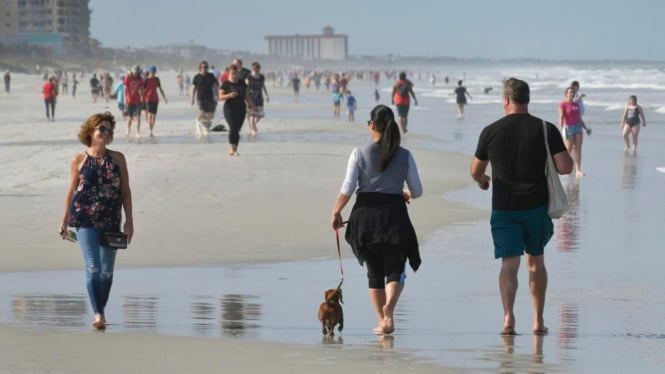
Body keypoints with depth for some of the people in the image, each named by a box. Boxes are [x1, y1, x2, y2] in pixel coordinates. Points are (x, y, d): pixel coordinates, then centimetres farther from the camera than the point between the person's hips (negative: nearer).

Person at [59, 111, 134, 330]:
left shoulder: (117, 159, 5)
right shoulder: (79, 160, 2)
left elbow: (125, 191, 7)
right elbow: (71, 190, 8)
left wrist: (129, 221, 3)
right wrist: (65, 220, 10)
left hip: (111, 221, 3)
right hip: (85, 220, -3)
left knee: (107, 270, 11)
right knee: (93, 267, -13)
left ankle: (101, 310, 28)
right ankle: (98, 314, -15)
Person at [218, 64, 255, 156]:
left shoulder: (242, 84, 12)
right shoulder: (225, 84, 0)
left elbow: (247, 96, 15)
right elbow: (220, 97, -7)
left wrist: (252, 106, 5)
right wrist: (229, 95, -24)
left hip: (241, 109, 4)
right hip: (230, 109, -4)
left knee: (237, 129, 1)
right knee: (233, 128, -15)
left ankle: (234, 149, 6)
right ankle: (232, 149, -14)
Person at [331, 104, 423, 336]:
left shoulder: (359, 154, -2)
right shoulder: (404, 156, 1)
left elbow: (347, 189, -6)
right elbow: (417, 191, 5)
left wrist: (336, 212, 8)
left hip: (365, 214, 0)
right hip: (394, 214, 0)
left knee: (374, 272, 13)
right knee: (395, 269, 3)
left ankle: (382, 321, 14)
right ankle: (389, 306, -27)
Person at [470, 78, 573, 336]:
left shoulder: (491, 132, -4)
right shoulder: (546, 130, -5)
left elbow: (476, 171, 6)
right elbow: (565, 167, -10)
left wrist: (482, 181, 30)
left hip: (504, 208, -1)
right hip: (537, 205, 1)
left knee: (509, 263, -2)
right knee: (536, 261, 16)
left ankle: (508, 316, -20)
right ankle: (538, 320, 18)